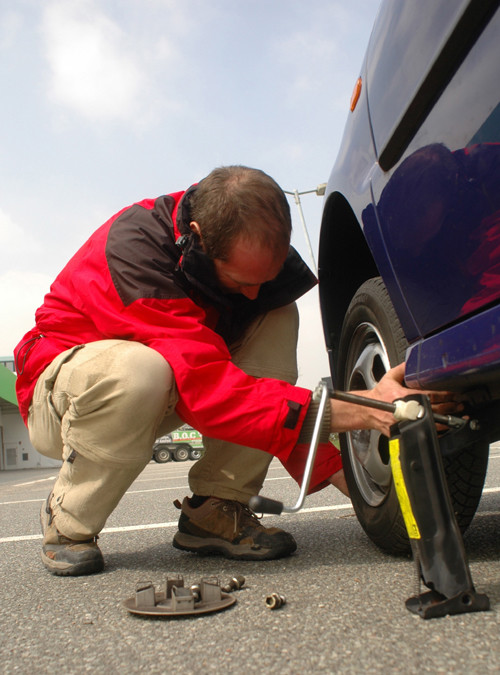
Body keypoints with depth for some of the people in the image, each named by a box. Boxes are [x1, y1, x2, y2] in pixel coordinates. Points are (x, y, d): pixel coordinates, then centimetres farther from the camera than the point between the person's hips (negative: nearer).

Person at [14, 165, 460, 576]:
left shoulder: (248, 254, -11)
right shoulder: (134, 247, -32)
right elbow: (205, 385, -40)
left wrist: (332, 468, -16)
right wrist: (347, 411, -46)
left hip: (153, 403, 5)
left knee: (277, 320, -16)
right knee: (137, 371, -42)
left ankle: (214, 512, -14)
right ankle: (68, 524, -12)